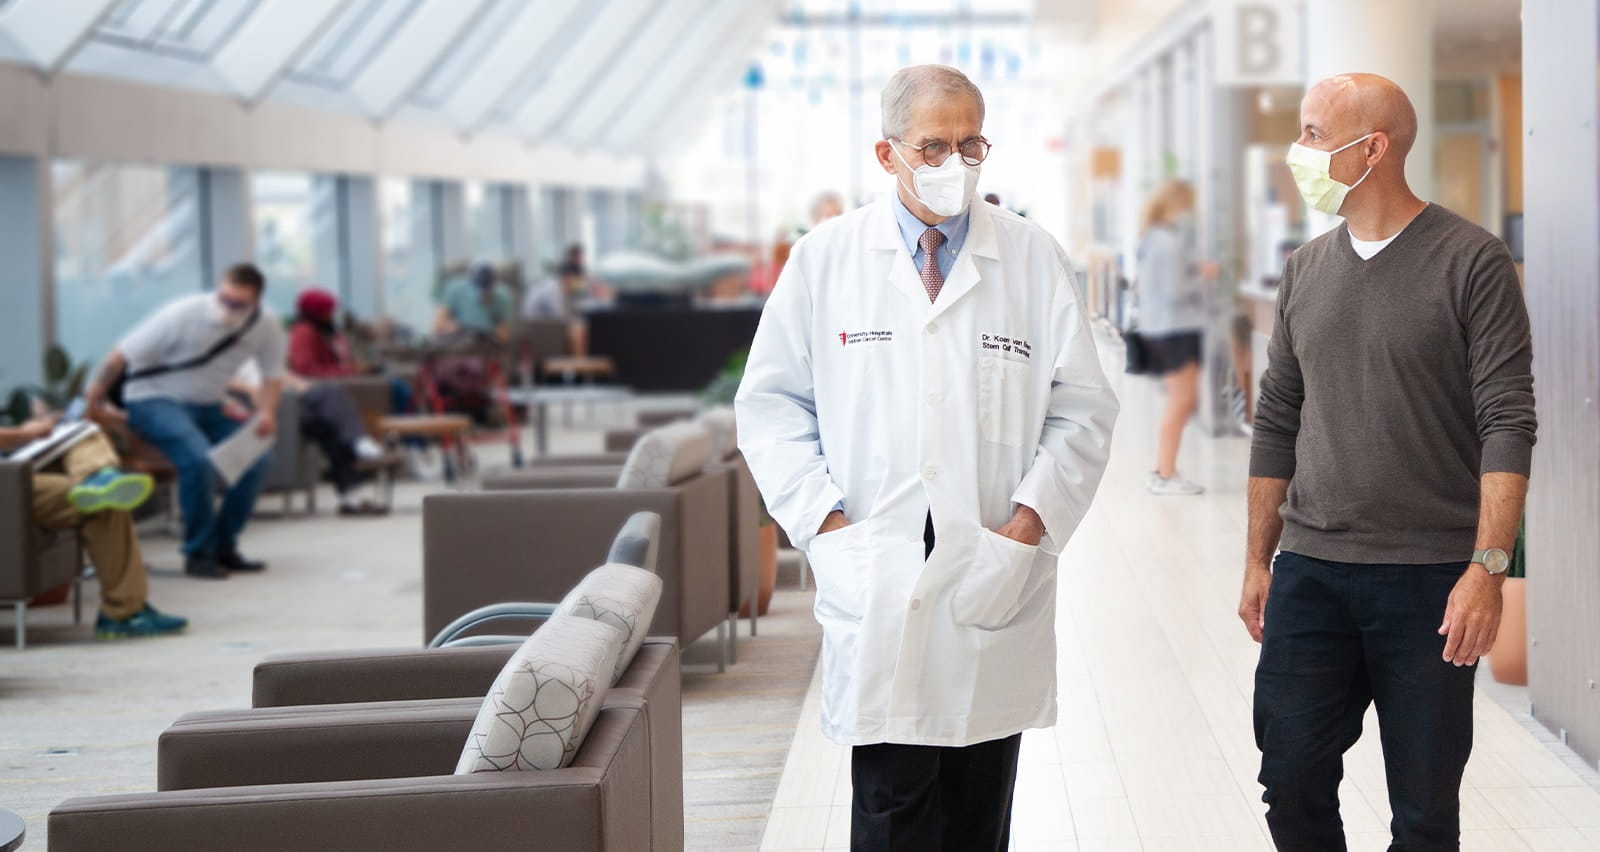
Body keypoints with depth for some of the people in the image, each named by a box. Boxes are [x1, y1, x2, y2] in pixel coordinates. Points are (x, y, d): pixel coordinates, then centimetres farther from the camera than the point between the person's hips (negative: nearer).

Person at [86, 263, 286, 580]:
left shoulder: (266, 324, -11)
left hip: (207, 407, 5)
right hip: (156, 400, -5)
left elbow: (273, 373, 4)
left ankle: (223, 546, 1)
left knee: (257, 457, -16)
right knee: (199, 458, -31)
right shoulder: (183, 315, -24)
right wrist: (94, 398, -14)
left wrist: (267, 411, -14)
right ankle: (198, 553, -15)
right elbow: (122, 356, -18)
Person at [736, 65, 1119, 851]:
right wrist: (824, 521, -6)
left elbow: (1083, 407, 6)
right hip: (873, 578, -1)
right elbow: (771, 402, 6)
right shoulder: (825, 258, 4)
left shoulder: (1034, 260, 5)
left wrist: (1031, 521, -6)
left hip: (995, 581, 1)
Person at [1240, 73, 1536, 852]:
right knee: (1292, 786, 3)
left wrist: (1488, 567, -17)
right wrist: (1258, 560, 13)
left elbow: (1508, 424, -10)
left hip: (1429, 580, -4)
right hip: (1308, 574, 4)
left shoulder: (1471, 262, -6)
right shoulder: (1306, 270, 10)